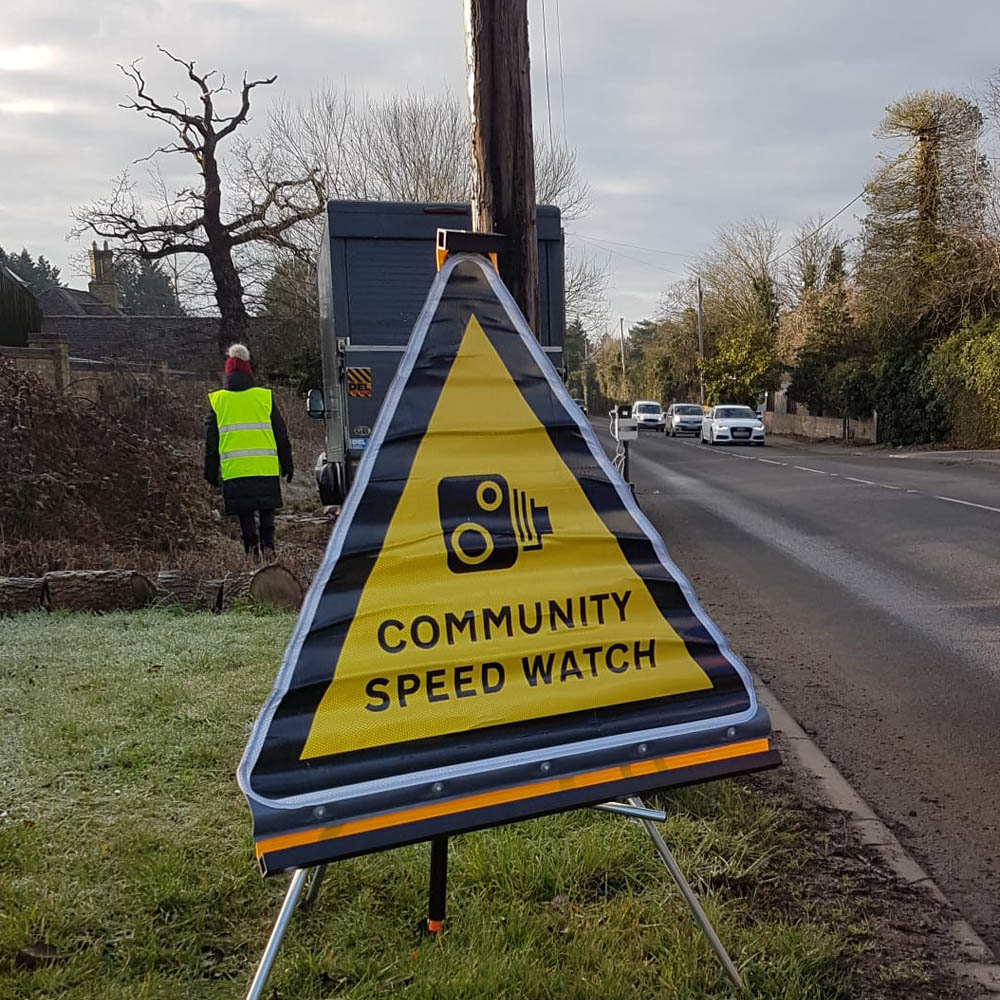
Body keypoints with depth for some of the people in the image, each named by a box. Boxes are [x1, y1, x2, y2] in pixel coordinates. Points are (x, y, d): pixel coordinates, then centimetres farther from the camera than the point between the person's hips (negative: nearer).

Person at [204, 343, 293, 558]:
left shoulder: (217, 401, 5)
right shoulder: (265, 397, 3)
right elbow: (281, 435, 7)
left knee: (245, 516, 8)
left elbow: (211, 442, 9)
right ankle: (267, 545, 0)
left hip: (234, 471, 0)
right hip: (266, 468, 0)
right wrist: (286, 465, 16)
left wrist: (211, 472, 16)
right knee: (266, 511, 13)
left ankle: (252, 548, 2)